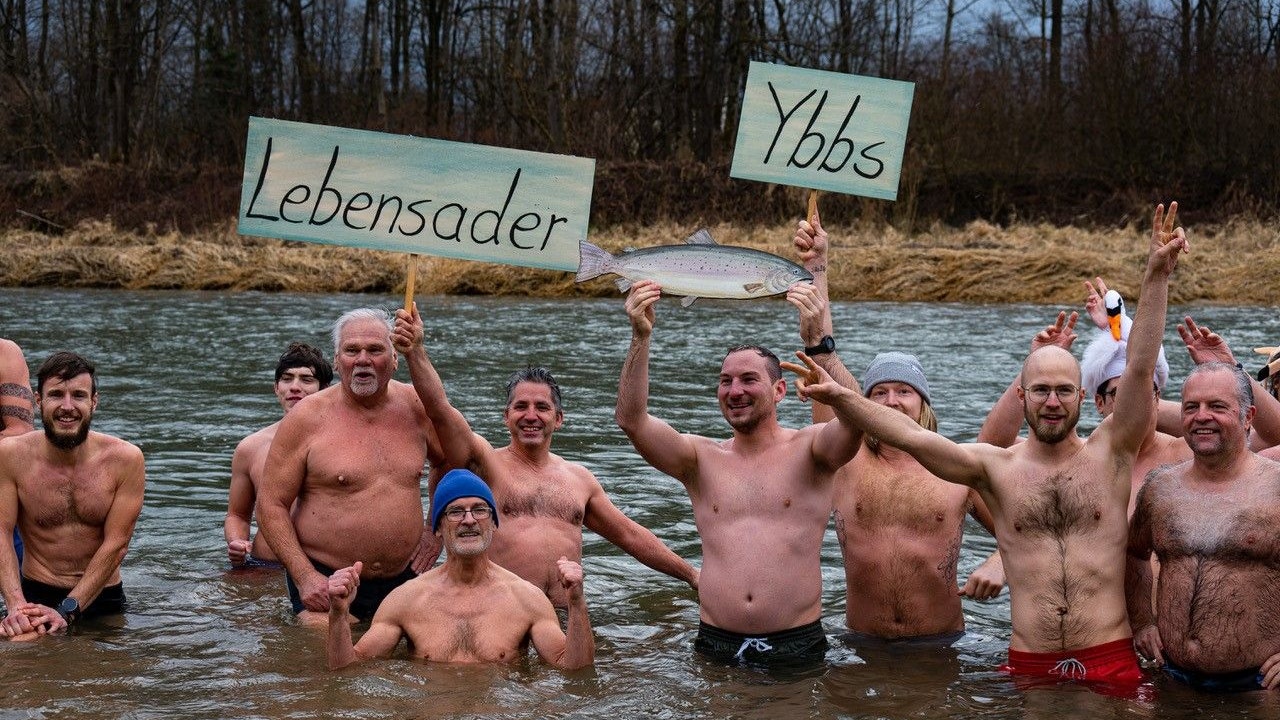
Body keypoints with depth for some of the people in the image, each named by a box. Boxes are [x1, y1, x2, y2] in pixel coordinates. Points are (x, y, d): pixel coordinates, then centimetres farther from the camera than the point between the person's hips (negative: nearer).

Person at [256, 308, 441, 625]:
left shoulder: (415, 407, 4)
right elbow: (271, 504, -6)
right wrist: (304, 576, -13)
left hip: (404, 580, 3)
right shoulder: (306, 419, -6)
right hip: (325, 584, -3)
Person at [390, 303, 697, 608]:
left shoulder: (579, 478, 19)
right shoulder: (487, 462, 6)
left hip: (567, 618, 4)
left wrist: (691, 575, 30)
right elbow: (439, 409, -8)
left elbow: (629, 535, 27)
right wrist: (416, 351, -23)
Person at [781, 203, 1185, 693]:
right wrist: (841, 398, -24)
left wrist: (1157, 276, -18)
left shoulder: (1109, 456, 2)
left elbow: (1139, 370, -8)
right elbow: (910, 435, -9)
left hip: (1111, 665, -1)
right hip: (1029, 667, 1)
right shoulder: (996, 467, 3)